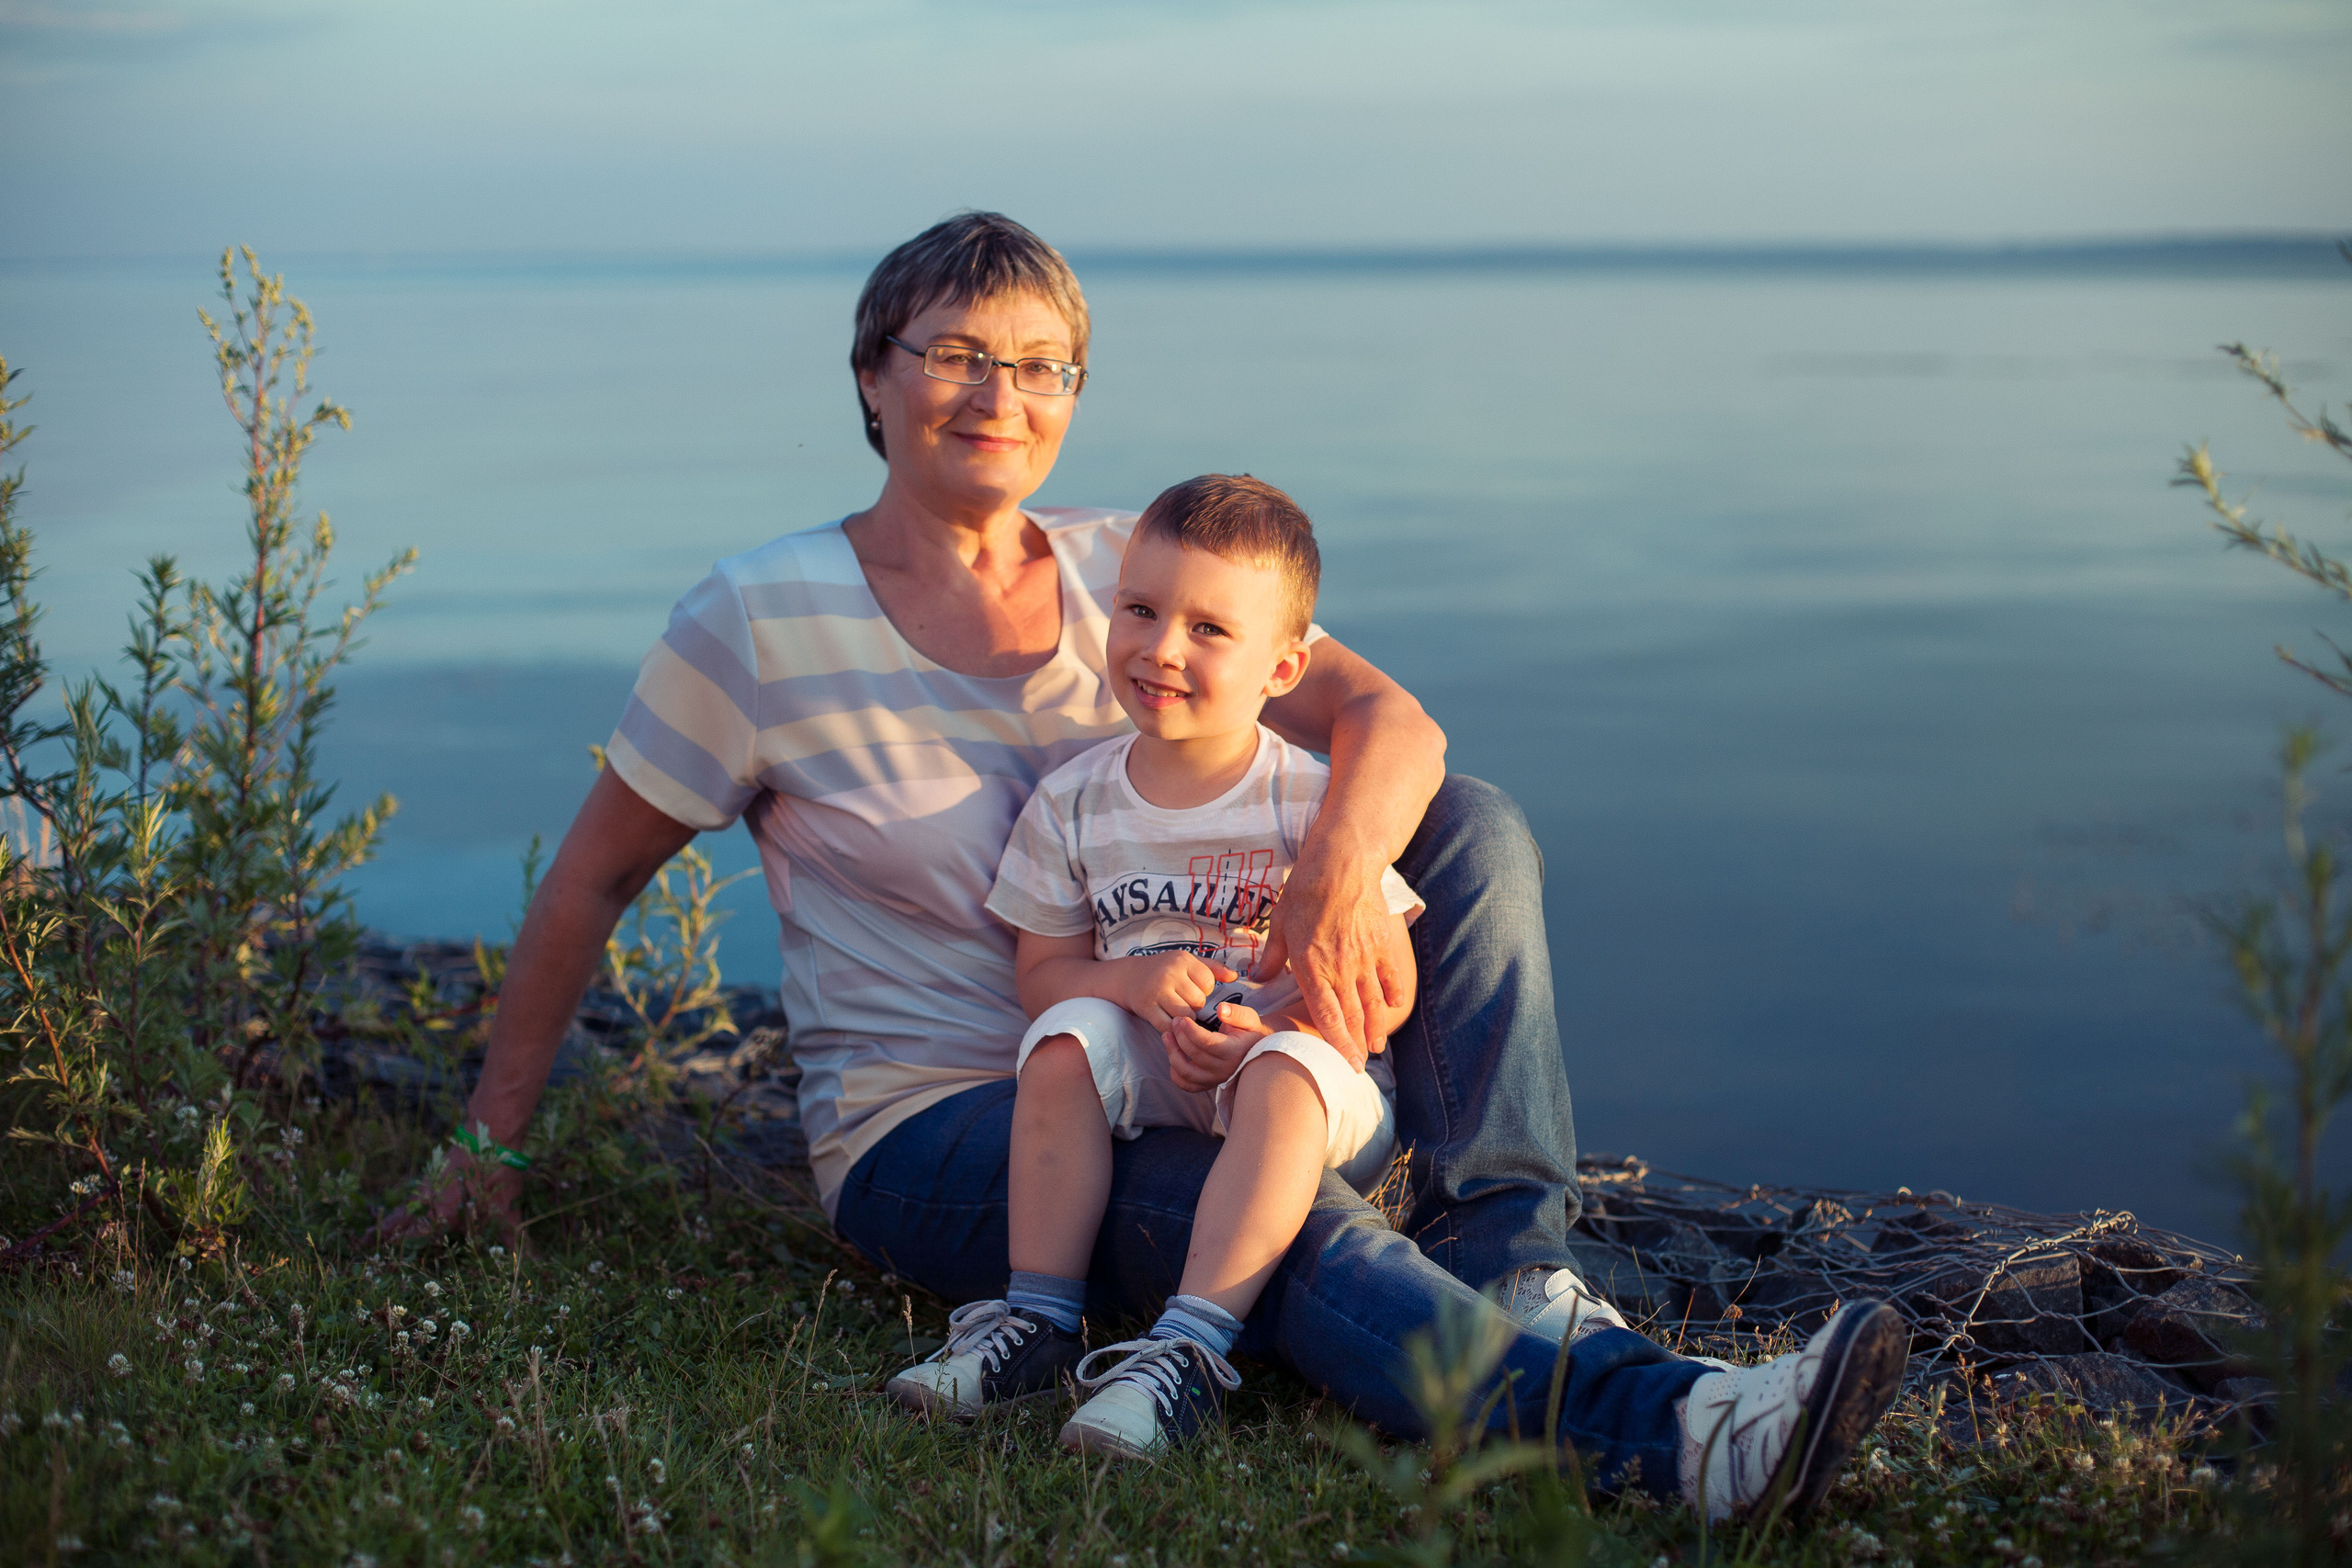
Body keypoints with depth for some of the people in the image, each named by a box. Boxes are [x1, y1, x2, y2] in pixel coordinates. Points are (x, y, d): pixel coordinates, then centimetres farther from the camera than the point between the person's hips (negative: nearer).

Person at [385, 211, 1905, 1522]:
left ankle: (1510, 1266, -23)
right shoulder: (759, 623, -6)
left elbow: (1391, 720, -10)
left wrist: (1338, 872, -33)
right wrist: (489, 1146, 4)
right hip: (930, 1132, -5)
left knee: (1473, 823, -11)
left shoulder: (1133, 568, 4)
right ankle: (1654, 1420, -52)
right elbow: (591, 879, 3)